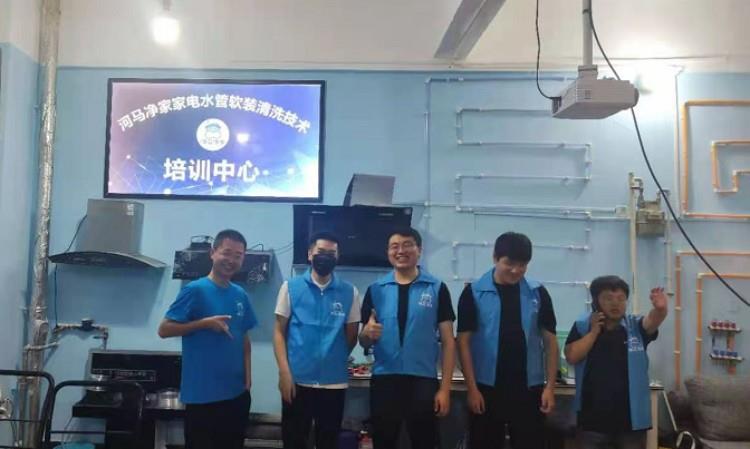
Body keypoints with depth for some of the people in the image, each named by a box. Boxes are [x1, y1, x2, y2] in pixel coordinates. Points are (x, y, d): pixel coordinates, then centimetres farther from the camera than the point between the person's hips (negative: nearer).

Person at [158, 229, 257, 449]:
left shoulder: (241, 294, 7)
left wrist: (247, 373, 4)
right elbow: (164, 329, -11)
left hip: (237, 392, 6)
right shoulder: (195, 290, -10)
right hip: (202, 394, -6)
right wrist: (205, 323, -19)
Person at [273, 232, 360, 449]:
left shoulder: (350, 292, 3)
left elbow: (351, 337, 10)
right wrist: (284, 372, -8)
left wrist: (334, 358, 4)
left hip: (334, 381, 1)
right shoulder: (291, 287, 0)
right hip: (298, 379, -1)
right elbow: (279, 331, -1)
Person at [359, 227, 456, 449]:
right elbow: (364, 342, 9)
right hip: (384, 381, 2)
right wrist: (368, 332, -15)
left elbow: (448, 341, 1)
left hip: (423, 381, -1)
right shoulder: (376, 290, 4)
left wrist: (445, 388, -5)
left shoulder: (437, 289, -1)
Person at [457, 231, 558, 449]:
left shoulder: (537, 293, 3)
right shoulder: (474, 292, -4)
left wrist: (550, 386, -1)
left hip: (529, 388, 2)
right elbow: (464, 341, -4)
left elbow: (550, 340, 6)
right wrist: (472, 387, -9)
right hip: (487, 388, -2)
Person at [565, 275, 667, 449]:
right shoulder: (583, 326, -1)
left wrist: (660, 309, -45)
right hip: (594, 417, 0)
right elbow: (572, 356, -11)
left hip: (631, 417, 0)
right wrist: (594, 331, -13)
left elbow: (652, 321, -23)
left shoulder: (636, 326, -2)